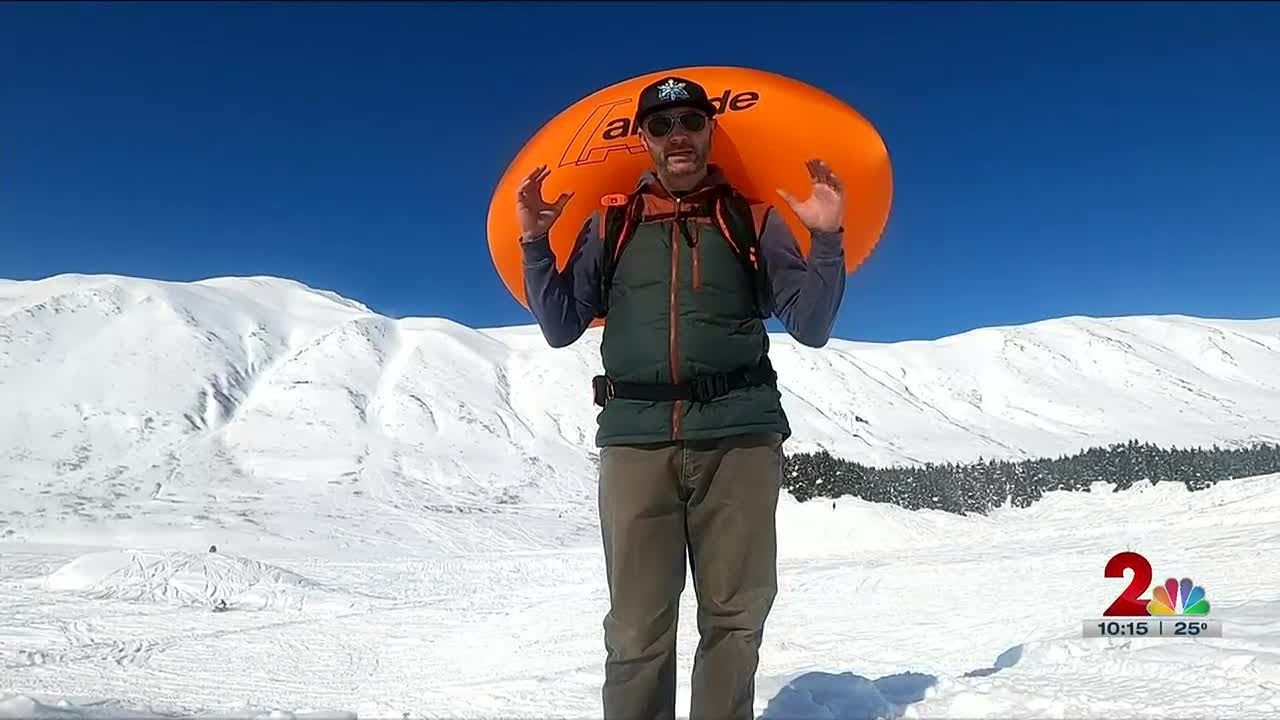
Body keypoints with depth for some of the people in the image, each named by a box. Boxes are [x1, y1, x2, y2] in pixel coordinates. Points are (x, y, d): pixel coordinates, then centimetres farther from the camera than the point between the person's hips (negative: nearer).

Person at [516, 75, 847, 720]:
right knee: (638, 627, 0)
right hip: (636, 436, 0)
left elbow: (811, 328, 9)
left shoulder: (753, 221, 13)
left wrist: (827, 239, -3)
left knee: (735, 618, 7)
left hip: (739, 435, 0)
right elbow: (561, 328, 14)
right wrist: (534, 243, 4)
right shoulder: (611, 225, 16)